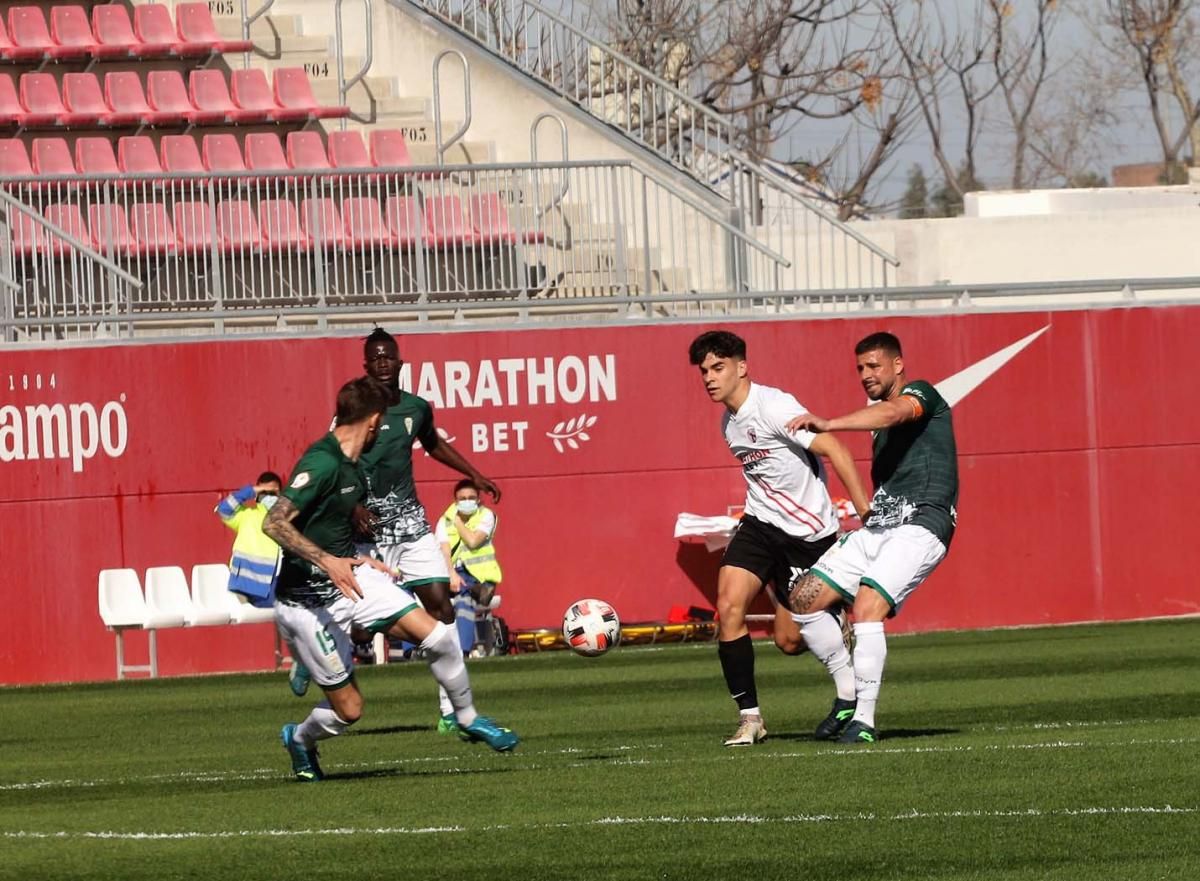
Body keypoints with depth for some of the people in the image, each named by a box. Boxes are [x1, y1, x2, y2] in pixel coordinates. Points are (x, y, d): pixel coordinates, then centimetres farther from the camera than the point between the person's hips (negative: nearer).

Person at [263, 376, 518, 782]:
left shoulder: (350, 466, 8)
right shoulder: (322, 463, -22)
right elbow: (275, 523, -30)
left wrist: (359, 561, 25)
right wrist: (328, 561, -38)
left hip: (348, 578, 8)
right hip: (309, 602, -8)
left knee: (437, 636, -6)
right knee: (348, 709, -1)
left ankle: (468, 719, 17)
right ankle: (300, 739, 33)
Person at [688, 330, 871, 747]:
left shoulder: (773, 408, -19)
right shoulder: (730, 422, 8)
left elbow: (834, 451, -22)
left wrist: (868, 513, -26)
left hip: (809, 534, -7)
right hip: (761, 524, 7)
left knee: (789, 639, -2)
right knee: (728, 607, -14)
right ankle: (749, 718, -7)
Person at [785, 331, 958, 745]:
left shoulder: (920, 394, -2)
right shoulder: (882, 428, 25)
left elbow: (892, 413, -26)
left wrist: (828, 425, -39)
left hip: (919, 525, -9)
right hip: (878, 525, 9)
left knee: (867, 606, -27)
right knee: (804, 598, 0)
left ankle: (864, 719, -24)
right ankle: (850, 693, 10)